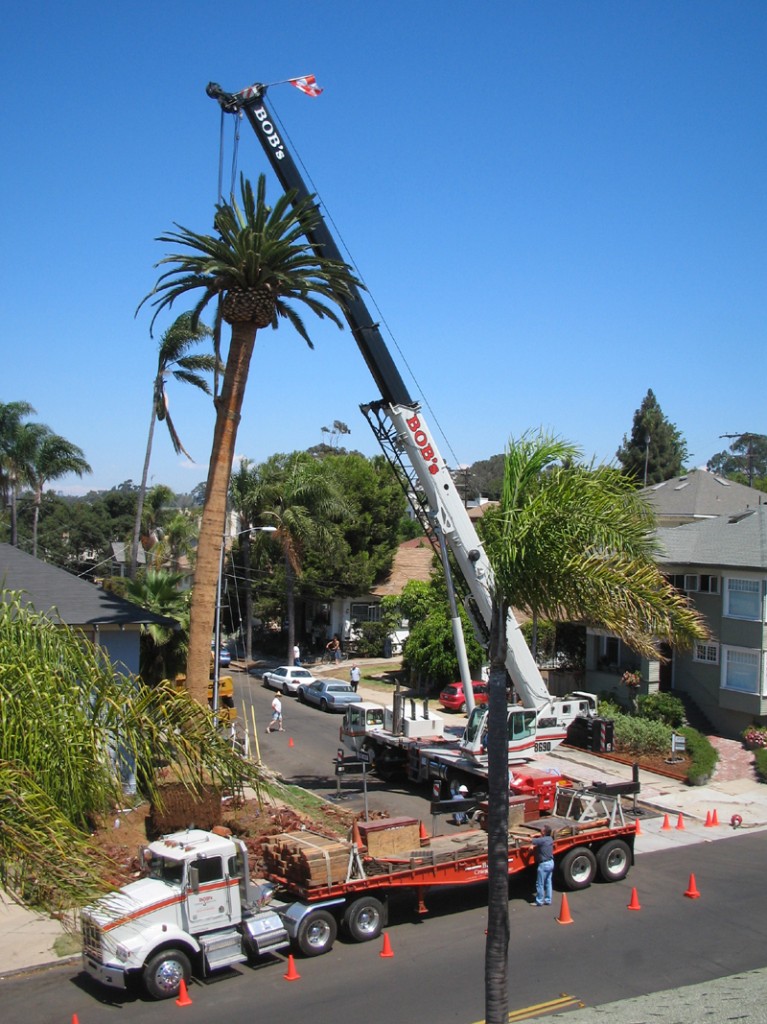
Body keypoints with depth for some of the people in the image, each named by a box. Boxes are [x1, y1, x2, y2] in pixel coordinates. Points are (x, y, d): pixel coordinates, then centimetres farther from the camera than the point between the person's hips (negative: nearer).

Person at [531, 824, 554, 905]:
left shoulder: (542, 840, -23)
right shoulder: (550, 838, 1)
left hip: (544, 864, -8)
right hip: (551, 863, 8)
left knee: (540, 884, 4)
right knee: (548, 882, 16)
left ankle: (539, 902, 12)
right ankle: (548, 900, 23)